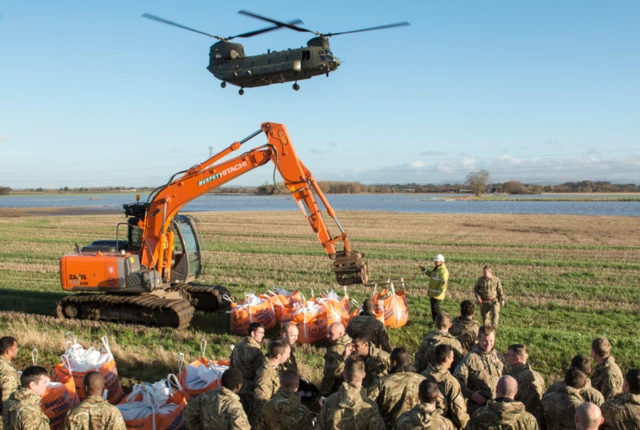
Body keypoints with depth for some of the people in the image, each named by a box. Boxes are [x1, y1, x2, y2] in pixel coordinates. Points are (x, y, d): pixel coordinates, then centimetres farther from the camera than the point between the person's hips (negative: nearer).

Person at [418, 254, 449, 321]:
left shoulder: (443, 271, -19)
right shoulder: (435, 269, 13)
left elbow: (443, 283, -23)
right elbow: (430, 274, 31)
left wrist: (438, 293, -25)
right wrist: (423, 268, 24)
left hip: (437, 294, -10)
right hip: (433, 293, 10)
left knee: (435, 308, -7)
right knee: (433, 307, 16)